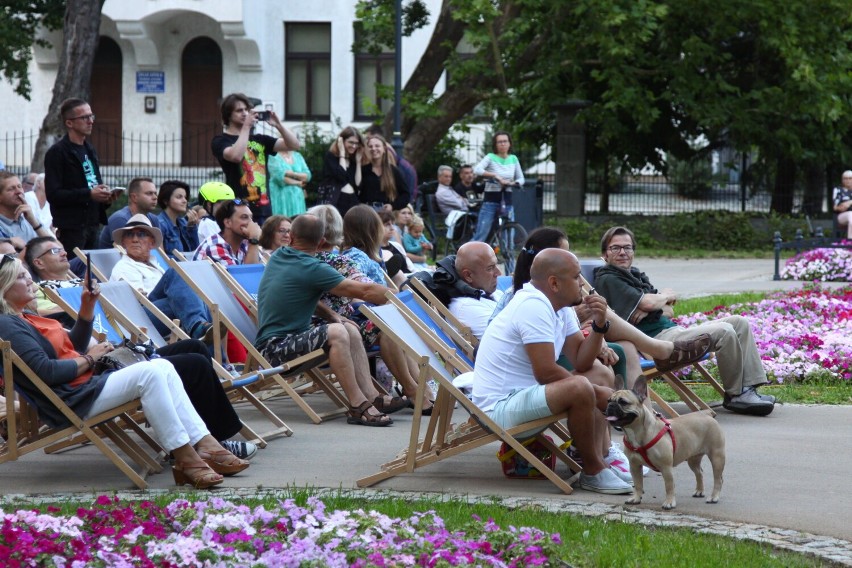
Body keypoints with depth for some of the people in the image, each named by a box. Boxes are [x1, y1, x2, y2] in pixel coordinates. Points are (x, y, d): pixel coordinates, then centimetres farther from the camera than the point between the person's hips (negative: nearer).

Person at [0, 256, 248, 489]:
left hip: (87, 382, 11)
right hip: (71, 400, -11)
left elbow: (74, 346, 24)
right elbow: (46, 371, -21)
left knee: (162, 366, -1)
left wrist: (87, 308, 10)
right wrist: (89, 359, -7)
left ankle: (205, 446, -11)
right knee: (149, 372, -23)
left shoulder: (24, 318, 20)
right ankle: (185, 459, -24)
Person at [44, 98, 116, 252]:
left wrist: (105, 196, 6)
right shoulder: (57, 153, -8)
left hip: (93, 225, 7)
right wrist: (89, 194, -20)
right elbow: (53, 194, -15)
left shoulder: (89, 150, 18)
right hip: (71, 228, -7)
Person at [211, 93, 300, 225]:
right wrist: (246, 127, -15)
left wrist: (278, 125, -5)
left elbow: (294, 145, 10)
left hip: (264, 209, 5)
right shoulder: (220, 141, 1)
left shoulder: (259, 140, 16)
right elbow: (236, 156, -20)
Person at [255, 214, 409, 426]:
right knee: (336, 332, -28)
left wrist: (330, 315, 10)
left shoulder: (277, 257, 9)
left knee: (350, 329, 6)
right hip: (274, 347, -9)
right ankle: (358, 406, -27)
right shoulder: (311, 269, -16)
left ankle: (371, 396, -4)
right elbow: (365, 291, -13)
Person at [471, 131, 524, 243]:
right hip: (490, 201, -4)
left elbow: (521, 178, 11)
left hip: (507, 201, 4)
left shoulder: (513, 159, 7)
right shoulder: (491, 157, -5)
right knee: (480, 235, -6)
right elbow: (477, 170, -21)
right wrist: (496, 176, -29)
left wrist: (512, 183, -11)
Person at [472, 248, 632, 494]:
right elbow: (546, 372, -25)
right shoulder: (533, 306, -21)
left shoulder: (560, 309, 9)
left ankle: (600, 460, 1)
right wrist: (587, 390, -9)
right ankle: (593, 472, -15)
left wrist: (599, 324, -6)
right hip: (500, 407, -11)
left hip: (524, 395, 11)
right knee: (580, 389, -31)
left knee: (604, 396, 17)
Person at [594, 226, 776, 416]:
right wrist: (667, 296, 6)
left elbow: (669, 311, 16)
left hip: (672, 330, 10)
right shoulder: (607, 280, -5)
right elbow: (648, 302, -17)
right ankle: (735, 395, -10)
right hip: (656, 338, -10)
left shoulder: (635, 275, 24)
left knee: (739, 322, 2)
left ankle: (750, 387, -4)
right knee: (724, 331, -23)